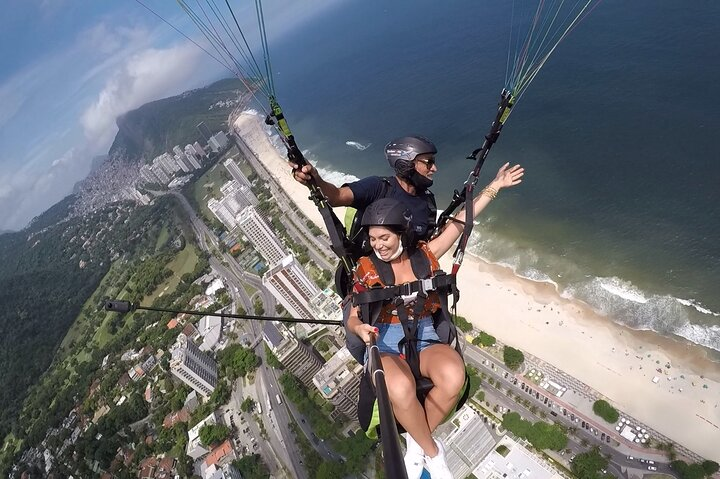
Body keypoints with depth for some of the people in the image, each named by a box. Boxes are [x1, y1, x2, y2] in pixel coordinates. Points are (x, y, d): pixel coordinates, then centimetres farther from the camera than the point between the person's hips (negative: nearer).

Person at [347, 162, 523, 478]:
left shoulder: (424, 255, 1)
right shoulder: (366, 268, -4)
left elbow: (460, 221, 6)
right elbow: (353, 318, 2)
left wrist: (494, 186, 8)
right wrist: (361, 329, -22)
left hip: (424, 338, 3)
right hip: (385, 344, -2)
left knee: (454, 376, -31)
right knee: (401, 389, -36)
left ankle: (416, 445, -3)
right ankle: (433, 452, -4)